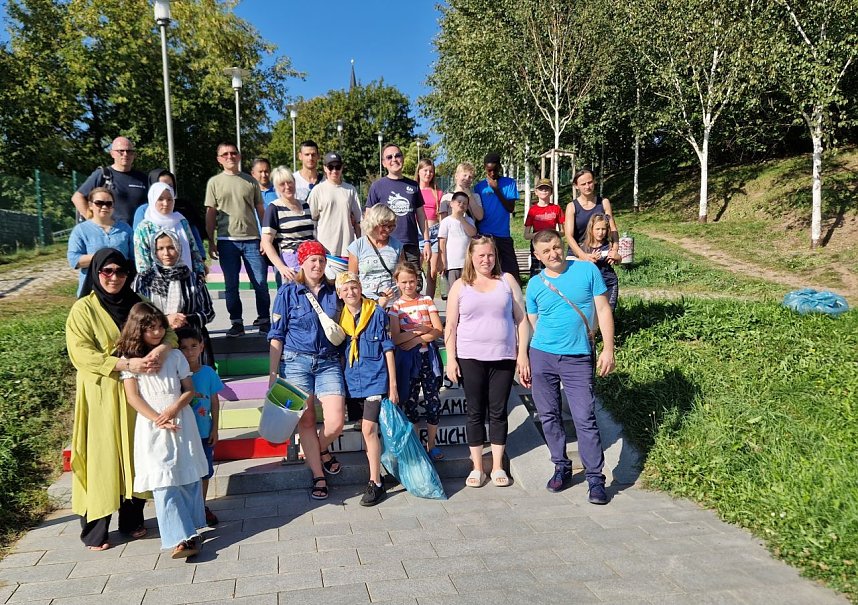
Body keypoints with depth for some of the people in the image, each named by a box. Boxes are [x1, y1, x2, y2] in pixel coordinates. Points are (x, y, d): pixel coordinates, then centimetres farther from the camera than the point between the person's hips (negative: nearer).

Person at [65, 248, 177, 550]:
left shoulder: (136, 304, 7)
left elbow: (167, 330, 0)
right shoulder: (83, 309, -7)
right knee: (101, 457, 2)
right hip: (101, 395, -4)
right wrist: (128, 364, -26)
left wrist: (161, 348, -23)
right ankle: (94, 530, 15)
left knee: (135, 454, 10)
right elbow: (81, 354, -16)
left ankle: (132, 520, 25)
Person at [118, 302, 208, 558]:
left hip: (181, 422, 2)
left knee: (190, 479, 6)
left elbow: (189, 389, 7)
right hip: (152, 428, -2)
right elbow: (133, 396, -4)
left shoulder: (175, 355, 7)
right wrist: (158, 420, -14)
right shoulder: (129, 359, 1)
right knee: (163, 484, -8)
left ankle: (191, 531, 20)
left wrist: (173, 409, -12)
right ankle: (180, 538, -8)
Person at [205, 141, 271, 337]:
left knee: (261, 283, -1)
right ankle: (236, 322, 14)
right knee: (231, 285, 5)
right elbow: (210, 214, 8)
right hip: (227, 240, 0)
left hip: (252, 239, 0)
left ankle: (264, 320, 13)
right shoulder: (214, 182, 8)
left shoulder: (250, 181, 9)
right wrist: (211, 242, 2)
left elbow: (260, 210, 10)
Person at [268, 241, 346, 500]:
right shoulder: (288, 292, 1)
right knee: (306, 421, 2)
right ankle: (319, 477, 18)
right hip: (296, 362, -2)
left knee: (336, 422, -9)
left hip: (329, 363, 2)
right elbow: (276, 335, 1)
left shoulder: (334, 292, 7)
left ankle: (316, 452, 24)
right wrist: (273, 373, -2)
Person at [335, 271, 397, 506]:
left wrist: (393, 385, -6)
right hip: (353, 381, 5)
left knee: (368, 429, -11)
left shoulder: (377, 313, -6)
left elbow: (388, 350, -5)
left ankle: (375, 483, -3)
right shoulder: (341, 318, 6)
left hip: (376, 379, -5)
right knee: (368, 430, 15)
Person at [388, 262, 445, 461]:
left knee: (433, 399, 2)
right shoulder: (396, 307, 1)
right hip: (407, 358, 0)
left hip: (428, 355, 0)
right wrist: (422, 329, -13)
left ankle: (431, 444, 16)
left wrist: (416, 339, -15)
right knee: (409, 401, 6)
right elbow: (395, 339, -8)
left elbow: (439, 331, -5)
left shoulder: (426, 300, 2)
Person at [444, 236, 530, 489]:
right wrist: (451, 359, -3)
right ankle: (477, 468, 16)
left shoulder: (507, 280, 7)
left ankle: (498, 466, 18)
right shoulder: (460, 286, 6)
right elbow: (451, 326, 5)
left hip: (503, 358, 0)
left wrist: (522, 354, 0)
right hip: (470, 358, 0)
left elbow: (521, 319, 6)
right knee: (475, 413, 6)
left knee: (498, 412, 6)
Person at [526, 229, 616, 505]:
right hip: (542, 357, 3)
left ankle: (595, 478, 6)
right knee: (549, 416, 9)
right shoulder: (535, 285, 4)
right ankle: (561, 466, 26)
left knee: (585, 419, -5)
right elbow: (531, 324, 10)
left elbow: (603, 310, 0)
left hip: (578, 358, -3)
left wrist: (608, 349, -7)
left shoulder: (587, 270, -1)